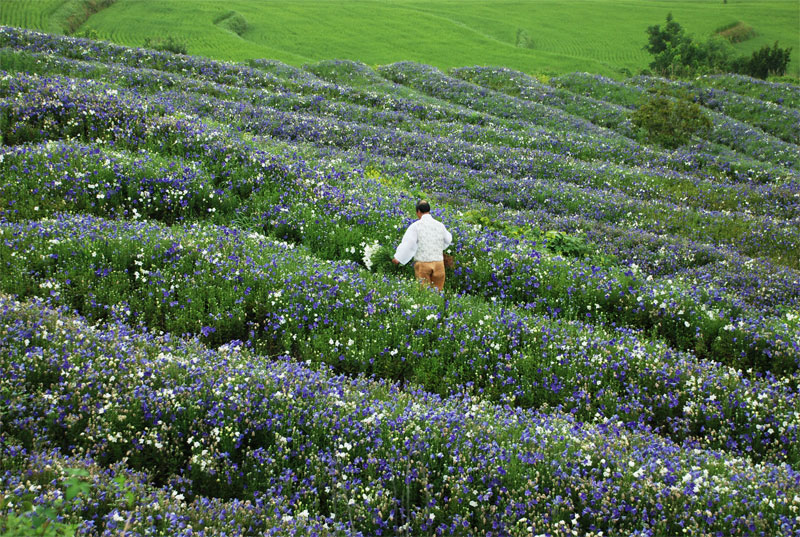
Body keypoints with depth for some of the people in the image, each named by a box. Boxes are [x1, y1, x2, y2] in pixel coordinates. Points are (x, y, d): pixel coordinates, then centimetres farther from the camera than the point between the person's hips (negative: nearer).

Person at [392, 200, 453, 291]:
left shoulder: (415, 226, -7)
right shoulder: (440, 225, 6)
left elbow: (407, 243, -13)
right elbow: (448, 240, 23)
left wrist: (398, 258, -5)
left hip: (422, 264, -3)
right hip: (438, 263, 3)